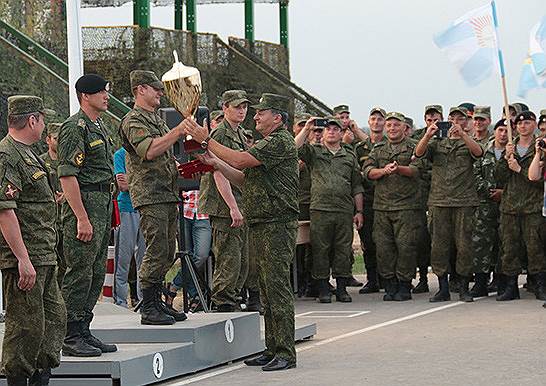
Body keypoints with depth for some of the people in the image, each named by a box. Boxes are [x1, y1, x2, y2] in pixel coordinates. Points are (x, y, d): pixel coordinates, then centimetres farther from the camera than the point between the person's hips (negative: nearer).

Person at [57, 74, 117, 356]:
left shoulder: (99, 126, 18)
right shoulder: (75, 128, -12)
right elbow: (67, 175, -18)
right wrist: (82, 218, -22)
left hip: (103, 205, 10)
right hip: (84, 204, -10)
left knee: (96, 274, 11)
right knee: (80, 272, -7)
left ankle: (83, 332, 17)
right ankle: (71, 338, -3)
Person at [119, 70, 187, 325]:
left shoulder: (157, 119, 22)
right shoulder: (134, 121, -8)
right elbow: (149, 150, -24)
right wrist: (178, 131, -22)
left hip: (168, 194, 10)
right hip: (149, 195, -10)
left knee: (167, 253, 10)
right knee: (156, 251, -12)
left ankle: (157, 302, 16)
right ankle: (148, 309, -8)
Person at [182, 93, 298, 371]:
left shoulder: (281, 141, -12)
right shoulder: (266, 143, 22)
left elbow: (240, 160, -19)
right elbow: (244, 179, 23)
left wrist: (205, 140, -12)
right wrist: (217, 163, 10)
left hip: (277, 224, -11)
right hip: (259, 225, 11)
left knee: (277, 287, -12)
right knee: (266, 289, 11)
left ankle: (286, 353, -11)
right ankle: (273, 349, 16)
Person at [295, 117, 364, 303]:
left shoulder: (350, 157, 16)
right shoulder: (314, 152, 11)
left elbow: (357, 187, 16)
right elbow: (295, 148, -9)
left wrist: (359, 211, 10)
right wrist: (307, 129, -9)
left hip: (345, 211, 2)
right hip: (320, 209, -2)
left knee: (343, 250, 2)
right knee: (320, 250, -2)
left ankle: (342, 288, 9)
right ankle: (323, 289, 4)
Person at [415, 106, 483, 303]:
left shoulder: (468, 143, 11)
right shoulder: (437, 143, 16)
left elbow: (478, 152, -13)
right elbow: (419, 153, -2)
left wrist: (462, 134, -27)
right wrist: (427, 136, -20)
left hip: (464, 201, -2)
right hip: (440, 201, 2)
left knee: (464, 245, -4)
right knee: (439, 246, 0)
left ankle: (464, 288, 4)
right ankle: (443, 288, 7)